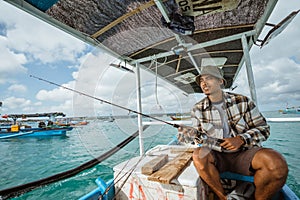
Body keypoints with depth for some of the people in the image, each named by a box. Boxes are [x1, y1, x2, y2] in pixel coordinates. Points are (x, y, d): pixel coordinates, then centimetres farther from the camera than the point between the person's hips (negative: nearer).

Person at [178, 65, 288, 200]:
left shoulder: (243, 101, -1)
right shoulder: (197, 109, 1)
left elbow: (263, 128, 2)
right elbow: (198, 134, 6)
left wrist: (241, 139, -16)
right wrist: (189, 133, -18)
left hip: (244, 153, 0)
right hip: (216, 156, 1)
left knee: (276, 163, -30)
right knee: (199, 154, -32)